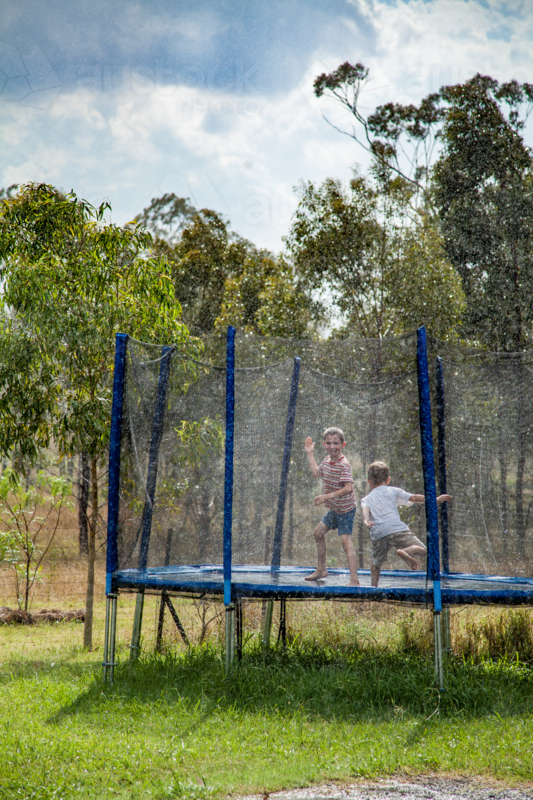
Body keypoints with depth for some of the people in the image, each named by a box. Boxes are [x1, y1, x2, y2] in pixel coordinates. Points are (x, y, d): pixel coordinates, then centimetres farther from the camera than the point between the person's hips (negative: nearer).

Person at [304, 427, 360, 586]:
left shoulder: (344, 465, -24)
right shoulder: (327, 460, 3)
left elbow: (348, 488, -32)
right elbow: (316, 473, 23)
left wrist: (327, 496, -36)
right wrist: (310, 454, 21)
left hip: (345, 509, -10)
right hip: (334, 509, 10)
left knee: (346, 540, -17)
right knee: (318, 532, 19)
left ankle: (354, 580, -20)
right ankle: (321, 569, 34)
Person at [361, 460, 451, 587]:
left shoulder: (366, 499, 23)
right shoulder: (393, 491, 22)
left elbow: (365, 509, 0)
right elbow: (413, 498, 15)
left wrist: (366, 520, -19)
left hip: (378, 534, 2)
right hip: (396, 529, -2)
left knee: (376, 564, 19)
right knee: (422, 549, -2)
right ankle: (405, 551, -31)